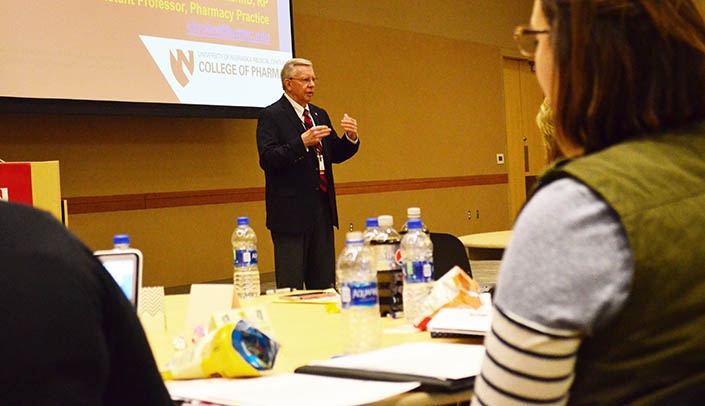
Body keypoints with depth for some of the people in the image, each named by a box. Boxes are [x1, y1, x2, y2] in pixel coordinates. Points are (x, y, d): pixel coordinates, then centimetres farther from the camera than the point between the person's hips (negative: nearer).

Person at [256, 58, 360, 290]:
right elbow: (267, 159, -17)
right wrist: (302, 142, -27)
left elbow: (335, 155, 15)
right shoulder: (272, 116, -6)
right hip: (291, 212, -7)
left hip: (322, 210, 7)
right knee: (291, 286, -2)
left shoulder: (319, 114, 17)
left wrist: (351, 138, -5)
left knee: (324, 285, 12)